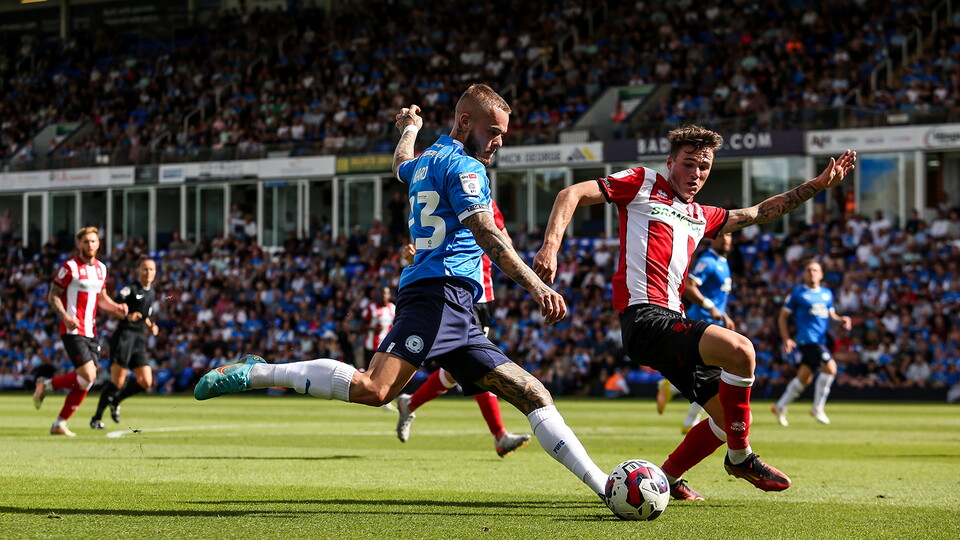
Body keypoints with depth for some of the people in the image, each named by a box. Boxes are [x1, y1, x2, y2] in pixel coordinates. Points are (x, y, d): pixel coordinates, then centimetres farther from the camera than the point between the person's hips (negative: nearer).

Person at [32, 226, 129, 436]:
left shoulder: (101, 268, 13)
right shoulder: (70, 267, -8)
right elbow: (53, 296, -6)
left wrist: (116, 307, 5)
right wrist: (65, 316, -22)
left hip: (91, 332, 7)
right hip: (73, 331, -7)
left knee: (85, 382, 2)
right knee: (87, 376, -18)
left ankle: (60, 424, 12)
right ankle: (46, 385, 4)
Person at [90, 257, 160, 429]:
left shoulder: (152, 294, 19)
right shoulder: (130, 289, -5)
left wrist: (151, 326, 15)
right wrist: (128, 316, -29)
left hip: (139, 341, 7)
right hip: (124, 336, -7)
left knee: (146, 383, -3)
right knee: (117, 381, -12)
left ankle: (115, 401, 19)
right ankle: (97, 417, 1)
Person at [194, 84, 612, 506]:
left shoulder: (426, 161, 26)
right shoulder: (463, 166, -2)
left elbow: (401, 163, 52)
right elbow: (488, 237, -15)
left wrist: (409, 129, 73)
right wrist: (537, 288, -22)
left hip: (456, 317, 11)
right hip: (440, 294, -11)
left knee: (533, 396, 4)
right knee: (374, 389, -26)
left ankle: (604, 486, 0)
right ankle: (256, 373, -15)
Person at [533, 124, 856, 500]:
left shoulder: (700, 217, 27)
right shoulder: (643, 184, 6)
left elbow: (758, 213, 36)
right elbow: (572, 195, 0)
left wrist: (818, 185, 33)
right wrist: (551, 246, -16)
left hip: (672, 322, 9)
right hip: (644, 316, -9)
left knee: (731, 419, 7)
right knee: (739, 350, -28)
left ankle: (666, 479, 24)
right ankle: (740, 457, -12)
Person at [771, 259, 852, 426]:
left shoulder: (827, 294, 15)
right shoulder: (798, 293, -1)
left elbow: (831, 314, 26)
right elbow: (783, 316, 3)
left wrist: (841, 320, 3)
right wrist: (786, 339, -7)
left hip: (820, 340, 7)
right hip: (808, 339, -7)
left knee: (804, 377, 12)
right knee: (830, 367, -20)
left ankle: (780, 407, 26)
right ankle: (818, 408, -10)